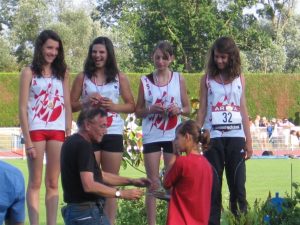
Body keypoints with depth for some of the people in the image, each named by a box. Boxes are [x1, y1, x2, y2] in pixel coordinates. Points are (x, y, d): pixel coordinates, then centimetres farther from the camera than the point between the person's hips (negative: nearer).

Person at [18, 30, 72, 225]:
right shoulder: (29, 72, 1)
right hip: (36, 130, -3)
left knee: (53, 183, 5)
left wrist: (69, 135, 2)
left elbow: (67, 106, 10)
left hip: (57, 132, 3)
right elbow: (23, 108, -3)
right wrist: (28, 141, -10)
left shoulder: (62, 73, 11)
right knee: (35, 182, 0)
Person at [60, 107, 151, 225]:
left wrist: (131, 181, 13)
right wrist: (122, 193, -22)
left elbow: (99, 175, 20)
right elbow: (89, 186, -26)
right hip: (87, 213, -10)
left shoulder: (74, 142, 15)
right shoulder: (83, 146, -17)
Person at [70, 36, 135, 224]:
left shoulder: (120, 77, 7)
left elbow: (131, 106, 7)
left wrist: (114, 106, -11)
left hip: (113, 133, 1)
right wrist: (86, 102, -13)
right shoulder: (83, 77, 7)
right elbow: (71, 105, 6)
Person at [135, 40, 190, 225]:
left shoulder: (179, 79, 2)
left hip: (173, 136, 0)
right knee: (154, 183, 0)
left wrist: (178, 110, -14)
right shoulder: (145, 81, 2)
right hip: (151, 137, 0)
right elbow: (138, 112, 5)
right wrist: (151, 109, -14)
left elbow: (188, 109, 7)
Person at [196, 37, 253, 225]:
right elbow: (202, 110, 5)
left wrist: (249, 141, 6)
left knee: (238, 183, -2)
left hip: (235, 137, 1)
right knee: (213, 184, 0)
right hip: (213, 137, -1)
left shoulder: (239, 78, 8)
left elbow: (243, 111, 9)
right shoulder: (207, 79, 4)